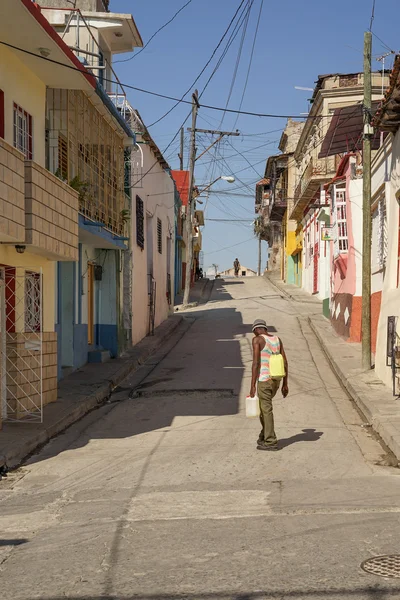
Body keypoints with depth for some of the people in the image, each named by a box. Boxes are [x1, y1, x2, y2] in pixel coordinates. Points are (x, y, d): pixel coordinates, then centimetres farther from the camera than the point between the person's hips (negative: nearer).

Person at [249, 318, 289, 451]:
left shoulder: (257, 340, -9)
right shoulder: (277, 339, 10)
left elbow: (256, 363, -16)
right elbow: (285, 363, 9)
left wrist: (252, 385, -14)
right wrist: (285, 384, 14)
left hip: (264, 380, -7)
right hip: (276, 380, 7)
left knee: (266, 410, 1)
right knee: (263, 406, 24)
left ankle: (271, 442, 4)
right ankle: (264, 435, 26)